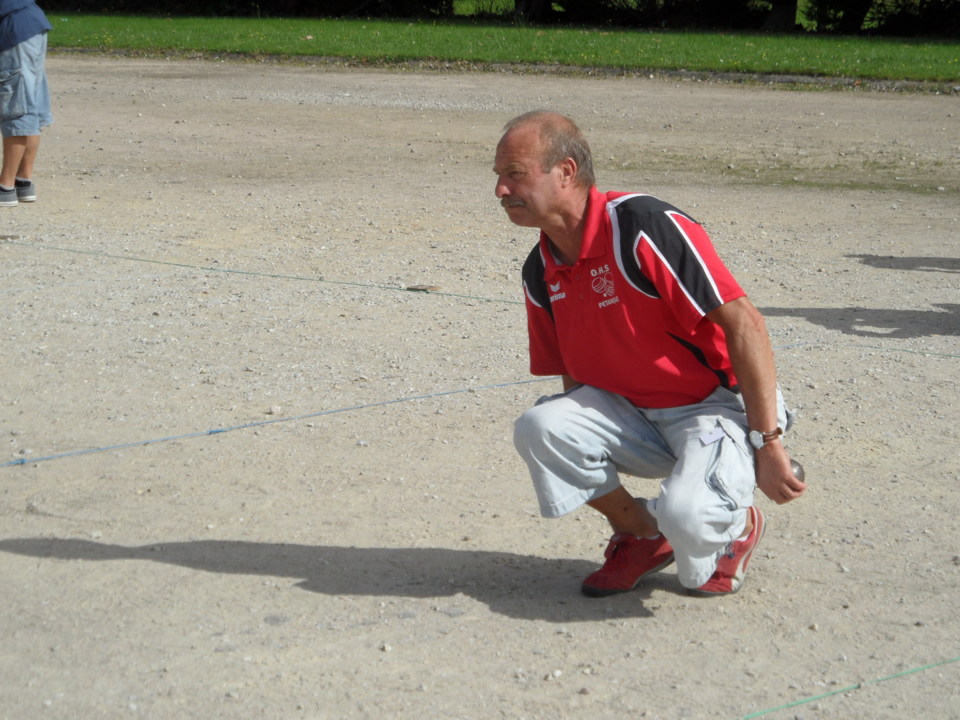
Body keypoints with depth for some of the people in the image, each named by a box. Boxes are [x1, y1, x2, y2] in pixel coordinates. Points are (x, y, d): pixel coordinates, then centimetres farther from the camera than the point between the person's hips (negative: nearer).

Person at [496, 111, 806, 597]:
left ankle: (738, 524, 6)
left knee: (685, 515, -34)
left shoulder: (644, 227, -21)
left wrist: (767, 445, -22)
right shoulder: (541, 273, 3)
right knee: (539, 427, -21)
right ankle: (640, 534, 4)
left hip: (719, 406, -6)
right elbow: (573, 377, 15)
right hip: (632, 413, 7)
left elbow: (743, 323, -22)